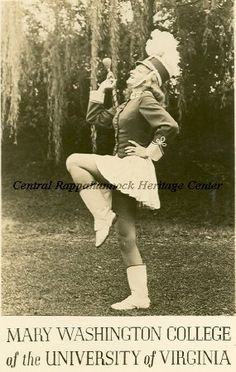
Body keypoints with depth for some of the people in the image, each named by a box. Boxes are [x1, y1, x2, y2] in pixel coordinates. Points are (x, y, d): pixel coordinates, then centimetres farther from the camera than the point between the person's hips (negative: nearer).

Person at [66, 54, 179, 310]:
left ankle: (103, 216, -12)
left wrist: (149, 152, -13)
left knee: (74, 161, -16)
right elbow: (94, 118, 26)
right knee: (126, 239, 7)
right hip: (122, 174, 9)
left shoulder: (146, 99, -5)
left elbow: (170, 126, -20)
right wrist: (101, 91, 23)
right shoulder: (127, 105, 22)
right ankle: (139, 297, 12)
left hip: (132, 168, -9)